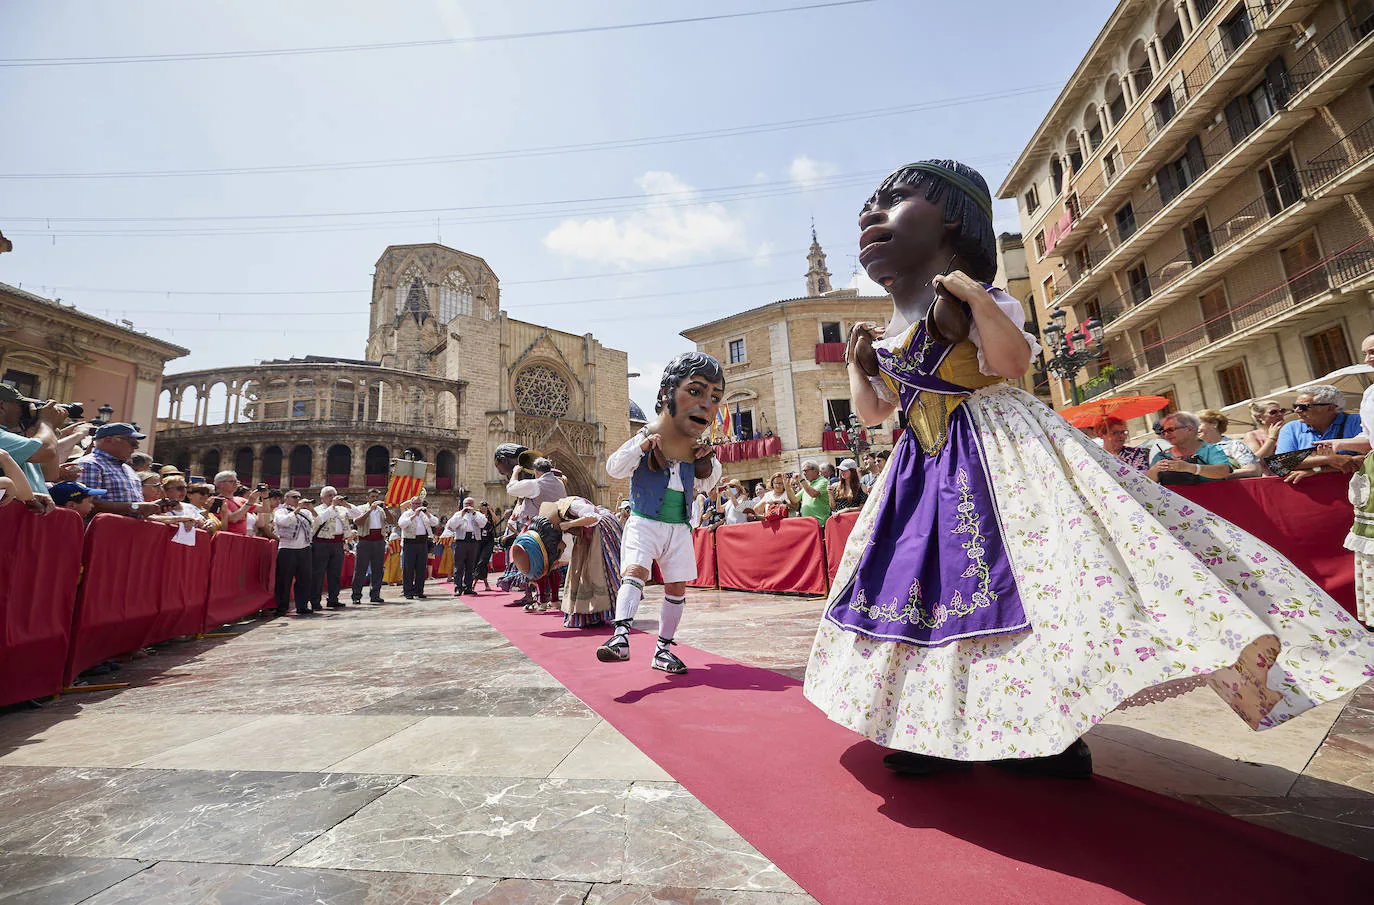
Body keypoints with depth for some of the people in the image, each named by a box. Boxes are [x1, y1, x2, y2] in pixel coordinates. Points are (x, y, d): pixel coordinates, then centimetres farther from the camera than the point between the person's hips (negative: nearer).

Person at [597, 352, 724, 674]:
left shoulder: (697, 448, 3)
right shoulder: (645, 439, -11)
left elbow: (704, 485, 18)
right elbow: (614, 469, -14)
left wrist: (708, 461, -1)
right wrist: (641, 447, -28)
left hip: (678, 529, 5)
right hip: (644, 524, -4)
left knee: (676, 588, 6)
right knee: (634, 571, -26)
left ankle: (663, 649, 19)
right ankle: (621, 635, -30)